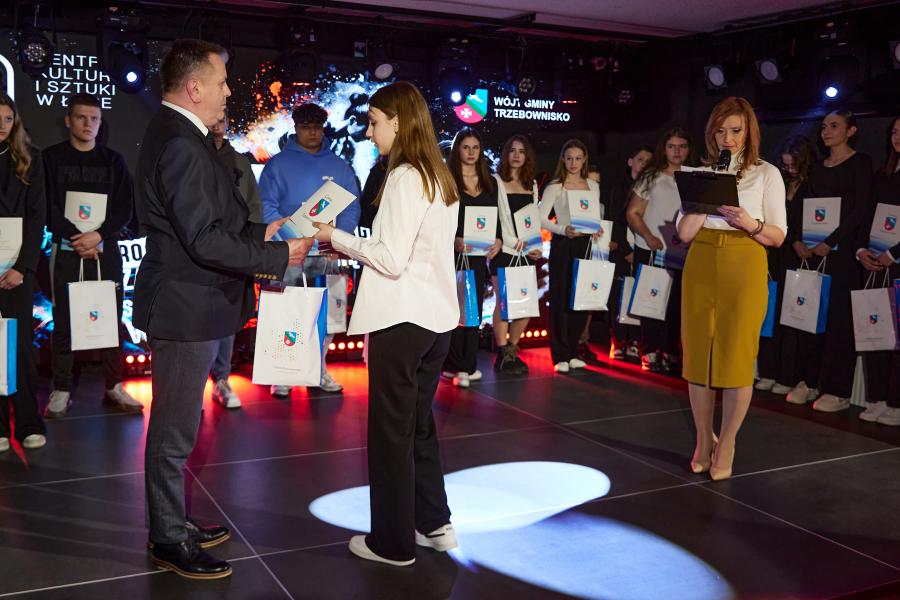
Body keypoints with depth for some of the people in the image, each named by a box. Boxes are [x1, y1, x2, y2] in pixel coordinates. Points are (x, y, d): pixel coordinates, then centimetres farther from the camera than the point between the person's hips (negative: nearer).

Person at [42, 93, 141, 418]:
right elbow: (48, 206, -3)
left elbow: (125, 208, 2)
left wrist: (98, 236, -13)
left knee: (111, 318, 2)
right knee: (64, 321, 0)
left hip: (105, 250, 1)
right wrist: (76, 239, -14)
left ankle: (114, 387, 9)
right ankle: (62, 391, 7)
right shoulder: (51, 158, 5)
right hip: (66, 249, -1)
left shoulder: (113, 161, 9)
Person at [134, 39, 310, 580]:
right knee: (174, 431, 4)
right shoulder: (180, 145, -21)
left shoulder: (180, 136, 11)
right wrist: (279, 257, -17)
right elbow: (206, 242, -25)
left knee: (176, 426, 20)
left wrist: (260, 234, 10)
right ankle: (170, 541, 19)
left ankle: (173, 523, 35)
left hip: (189, 304, 11)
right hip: (185, 309, -11)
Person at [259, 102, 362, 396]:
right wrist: (295, 238, -21)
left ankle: (319, 369, 18)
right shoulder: (278, 164, 2)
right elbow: (267, 207, -7)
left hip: (328, 254, 3)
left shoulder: (340, 166, 11)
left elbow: (352, 207, 6)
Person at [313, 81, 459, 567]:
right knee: (418, 423, 19)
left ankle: (394, 542, 15)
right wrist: (353, 246, 12)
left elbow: (392, 260, -19)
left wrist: (336, 238, -7)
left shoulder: (405, 178, -15)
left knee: (390, 430, 3)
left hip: (402, 320, -9)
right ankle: (433, 525, 28)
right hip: (435, 317, 9)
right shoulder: (439, 177, 12)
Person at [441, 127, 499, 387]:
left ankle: (469, 363, 13)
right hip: (454, 252, -5)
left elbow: (496, 217, 14)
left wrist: (498, 240, -3)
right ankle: (455, 366, 0)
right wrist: (454, 239, -21)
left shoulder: (490, 182, 14)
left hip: (480, 253, 5)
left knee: (475, 306, 6)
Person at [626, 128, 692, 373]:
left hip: (682, 252, 1)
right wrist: (649, 237, -11)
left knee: (676, 303, 1)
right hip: (650, 251, -1)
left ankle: (671, 353, 10)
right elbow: (632, 212, 3)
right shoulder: (651, 177, 5)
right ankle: (650, 353, 10)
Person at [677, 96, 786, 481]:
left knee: (737, 356, -4)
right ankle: (703, 440, 17)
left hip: (744, 268, -3)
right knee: (698, 353, 3)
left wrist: (750, 223, -17)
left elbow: (778, 236, 2)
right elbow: (685, 233, 7)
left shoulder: (766, 174, 5)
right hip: (701, 266, 3)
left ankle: (726, 445, 9)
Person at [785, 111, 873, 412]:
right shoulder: (818, 167, 16)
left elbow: (860, 209, -10)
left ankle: (838, 390, 3)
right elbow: (804, 206, 12)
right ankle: (810, 382, 15)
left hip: (841, 250, -6)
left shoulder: (861, 163, -1)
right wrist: (797, 240, -4)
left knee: (838, 318, -4)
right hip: (812, 250, 6)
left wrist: (830, 242, -17)